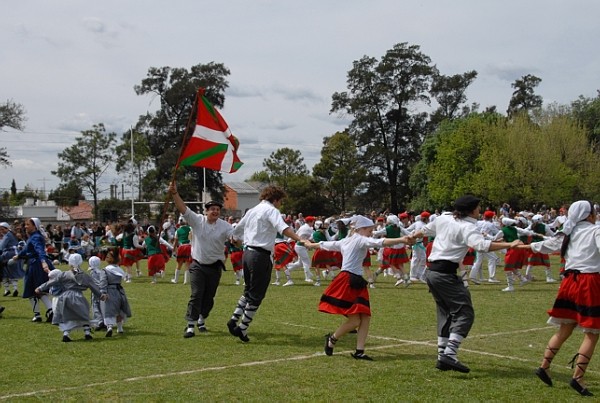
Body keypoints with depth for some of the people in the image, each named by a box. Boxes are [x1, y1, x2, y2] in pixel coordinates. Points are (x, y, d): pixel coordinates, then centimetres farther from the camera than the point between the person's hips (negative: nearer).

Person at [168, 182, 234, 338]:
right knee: (196, 294, -10)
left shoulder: (224, 226, -4)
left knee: (209, 296, 11)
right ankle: (190, 325, -8)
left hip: (215, 266, 2)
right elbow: (183, 208, -15)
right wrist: (174, 193, -28)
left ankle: (201, 321, 32)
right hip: (198, 265, -2)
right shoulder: (197, 220, -6)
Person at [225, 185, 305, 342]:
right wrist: (301, 240, -38)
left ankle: (234, 320, 15)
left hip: (248, 253, 8)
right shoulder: (271, 210, -8)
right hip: (261, 256, -8)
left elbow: (236, 230, 29)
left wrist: (236, 240, 50)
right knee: (257, 295, 1)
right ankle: (242, 329, 4)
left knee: (249, 291, 22)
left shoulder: (252, 211, 17)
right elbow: (283, 228, -27)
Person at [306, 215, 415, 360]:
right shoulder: (360, 240, -7)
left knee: (365, 318, 1)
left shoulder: (345, 241, 20)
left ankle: (359, 351, 1)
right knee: (354, 321, -9)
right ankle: (332, 339, 13)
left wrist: (311, 245, 52)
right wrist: (402, 240, -34)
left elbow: (327, 244, 34)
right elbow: (381, 242, -23)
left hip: (356, 283, 10)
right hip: (347, 283, -10)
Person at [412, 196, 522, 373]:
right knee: (465, 313, -8)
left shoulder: (443, 218, 14)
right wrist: (509, 245, -29)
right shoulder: (467, 227, -9)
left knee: (446, 313, 18)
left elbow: (424, 230, 31)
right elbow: (482, 245, -27)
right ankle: (450, 354, -21)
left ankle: (442, 357, 18)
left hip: (431, 271, 9)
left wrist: (411, 237, 51)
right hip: (445, 273, -9)